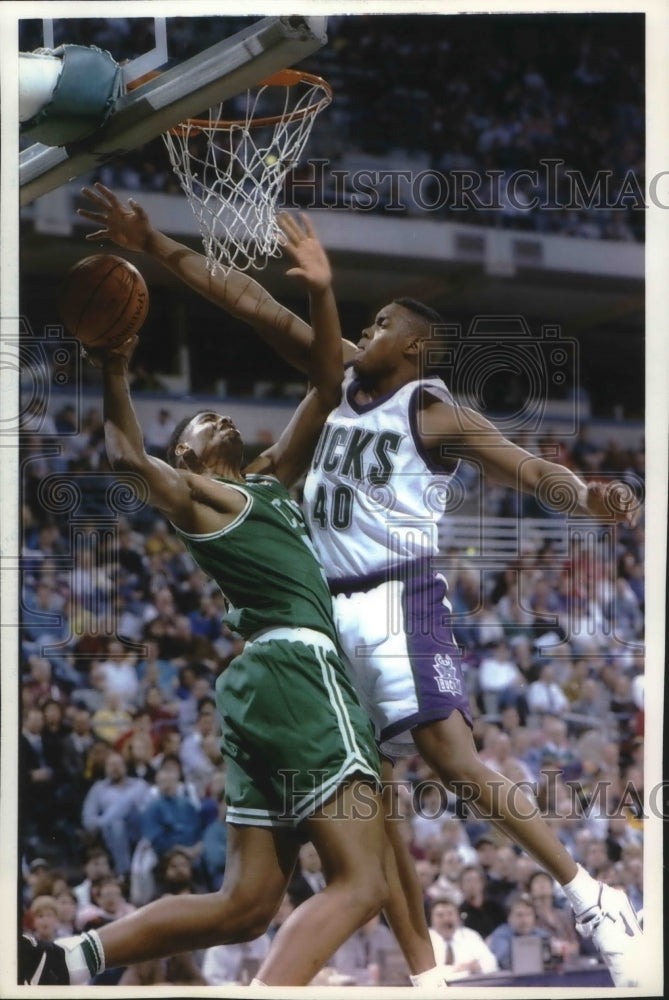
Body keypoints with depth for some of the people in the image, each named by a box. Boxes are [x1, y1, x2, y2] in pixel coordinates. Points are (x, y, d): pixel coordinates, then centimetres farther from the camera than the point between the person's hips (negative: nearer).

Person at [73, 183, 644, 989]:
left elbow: (528, 469, -16)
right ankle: (425, 971, 5)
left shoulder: (433, 414, -6)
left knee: (451, 758, -21)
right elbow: (252, 303, 11)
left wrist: (589, 497, -37)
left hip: (400, 597, -8)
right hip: (333, 605, 8)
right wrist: (156, 248, 9)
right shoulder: (340, 379, 12)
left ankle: (591, 900, -14)